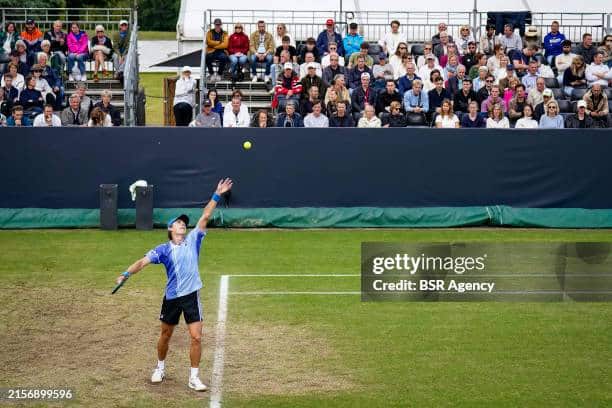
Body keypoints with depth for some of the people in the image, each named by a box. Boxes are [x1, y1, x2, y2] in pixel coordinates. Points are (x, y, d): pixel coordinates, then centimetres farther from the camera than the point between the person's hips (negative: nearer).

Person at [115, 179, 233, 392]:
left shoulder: (193, 240, 4)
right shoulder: (163, 249, 0)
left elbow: (205, 217, 0)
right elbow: (143, 262, -11)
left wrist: (217, 195, -6)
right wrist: (127, 273, -28)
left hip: (191, 296, 0)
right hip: (171, 297, 0)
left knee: (196, 337, -7)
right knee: (166, 335, 15)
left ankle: (194, 377, 2)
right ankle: (160, 368, 38)